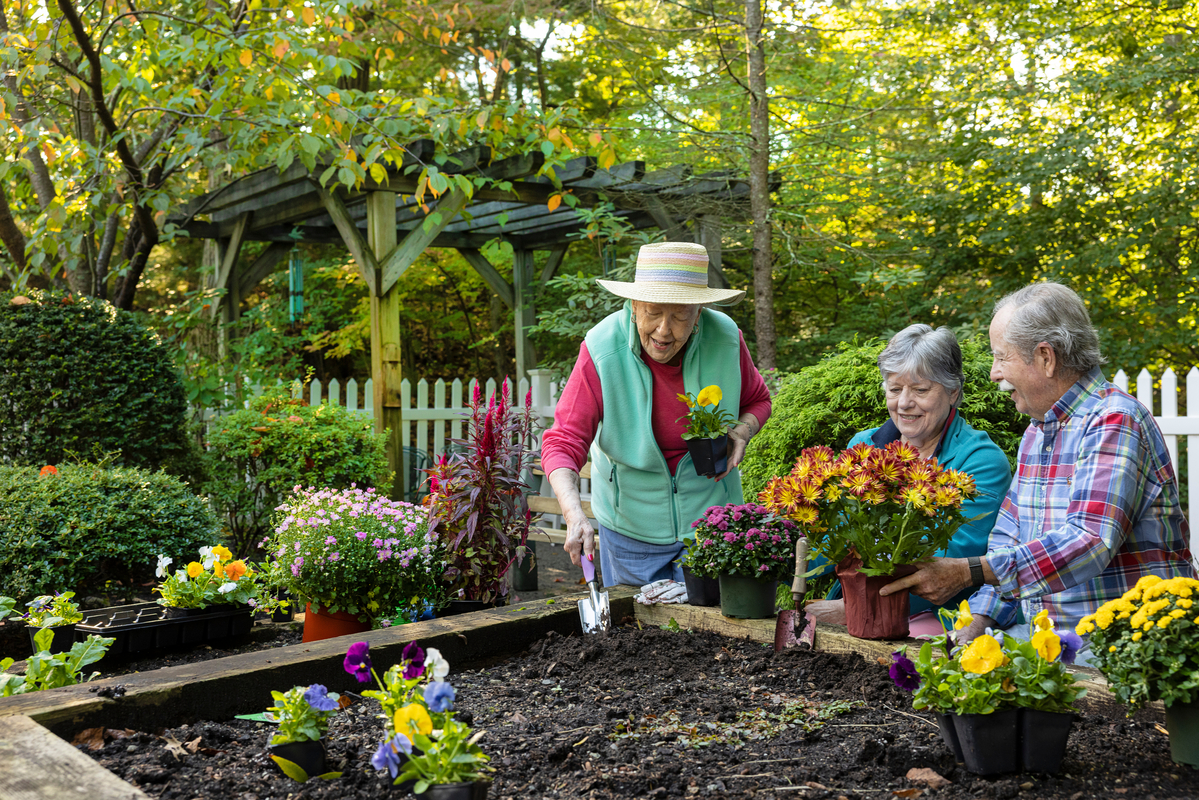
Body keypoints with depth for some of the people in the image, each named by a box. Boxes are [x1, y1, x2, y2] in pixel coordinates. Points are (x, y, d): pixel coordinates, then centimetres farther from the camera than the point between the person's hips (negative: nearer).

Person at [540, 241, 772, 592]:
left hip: (709, 518, 1)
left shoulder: (725, 338, -15)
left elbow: (758, 401, 6)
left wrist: (741, 431, -16)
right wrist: (575, 516, -38)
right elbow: (562, 443, -23)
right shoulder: (602, 350, -22)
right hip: (631, 523, -1)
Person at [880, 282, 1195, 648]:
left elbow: (1090, 542, -26)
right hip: (1048, 637, 7)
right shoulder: (1036, 432, 15)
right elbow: (1008, 537, 17)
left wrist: (969, 573, -30)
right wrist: (978, 622, 2)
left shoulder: (1114, 422, -14)